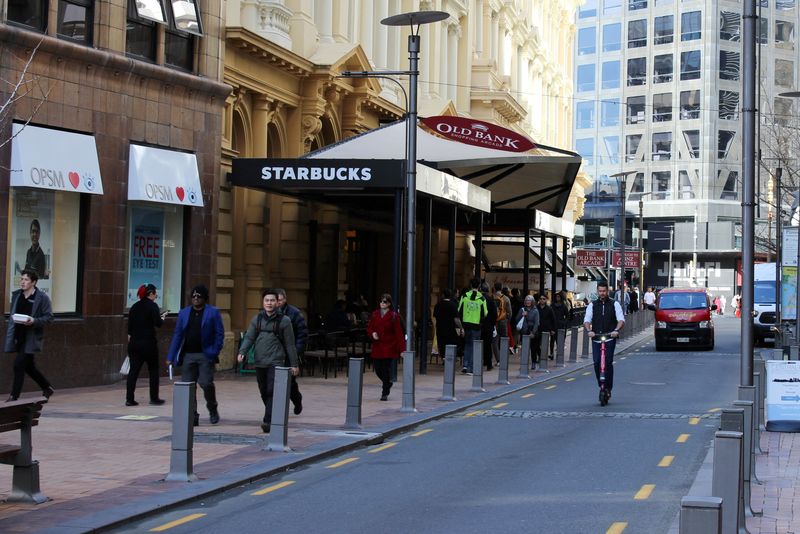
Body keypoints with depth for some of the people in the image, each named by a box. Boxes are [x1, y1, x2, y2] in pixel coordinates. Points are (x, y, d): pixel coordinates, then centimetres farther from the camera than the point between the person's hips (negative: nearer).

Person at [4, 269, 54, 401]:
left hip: (31, 337, -7)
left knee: (19, 364, -12)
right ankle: (47, 388, 31)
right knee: (28, 366, 14)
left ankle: (14, 396, -3)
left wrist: (34, 321, -24)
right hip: (19, 336, 7)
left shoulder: (42, 297, -8)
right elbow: (12, 315, 18)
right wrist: (9, 334, 13)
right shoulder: (16, 295, 10)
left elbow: (48, 317, -8)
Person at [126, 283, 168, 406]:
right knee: (153, 370, 8)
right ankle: (154, 398, 11)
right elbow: (158, 323, -15)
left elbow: (130, 326, 11)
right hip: (148, 343, -5)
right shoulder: (152, 306, -8)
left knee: (133, 370, 4)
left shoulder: (135, 306, 10)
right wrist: (162, 317, 6)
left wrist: (130, 340, 16)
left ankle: (129, 399, -1)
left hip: (134, 342, 5)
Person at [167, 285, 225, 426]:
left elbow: (219, 334, 0)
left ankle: (212, 409, 15)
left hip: (205, 356, -3)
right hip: (188, 355, 4)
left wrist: (214, 353, -10)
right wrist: (171, 357, 6)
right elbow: (177, 335, 11)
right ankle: (192, 416, 8)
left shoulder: (213, 312, 2)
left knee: (206, 383, -10)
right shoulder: (184, 313, 12)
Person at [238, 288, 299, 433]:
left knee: (272, 392, -14)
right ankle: (274, 417, 26)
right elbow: (249, 337, 6)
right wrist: (242, 352, -12)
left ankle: (268, 421, -16)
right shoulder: (257, 319, 10)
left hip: (276, 362, -4)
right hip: (260, 362, 4)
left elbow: (290, 344, 3)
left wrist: (294, 364, 4)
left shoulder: (284, 320, 1)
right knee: (264, 393, 11)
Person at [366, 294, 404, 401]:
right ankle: (387, 383, 33)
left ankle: (385, 393, 5)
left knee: (386, 369, -6)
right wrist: (372, 333, -9)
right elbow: (369, 328, 15)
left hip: (389, 347, -4)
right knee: (377, 368, 3)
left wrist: (402, 349, -14)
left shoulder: (394, 316, -5)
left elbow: (399, 333, -8)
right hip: (377, 346, 4)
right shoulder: (374, 314, 8)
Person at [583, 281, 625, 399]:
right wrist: (589, 330, -18)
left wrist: (616, 330, -22)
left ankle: (608, 388, -6)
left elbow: (621, 320, -2)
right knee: (596, 362, -7)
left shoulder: (615, 304, 7)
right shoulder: (593, 305, 12)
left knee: (608, 362, -12)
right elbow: (586, 320, 3)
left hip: (610, 338, -2)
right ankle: (601, 386, 9)